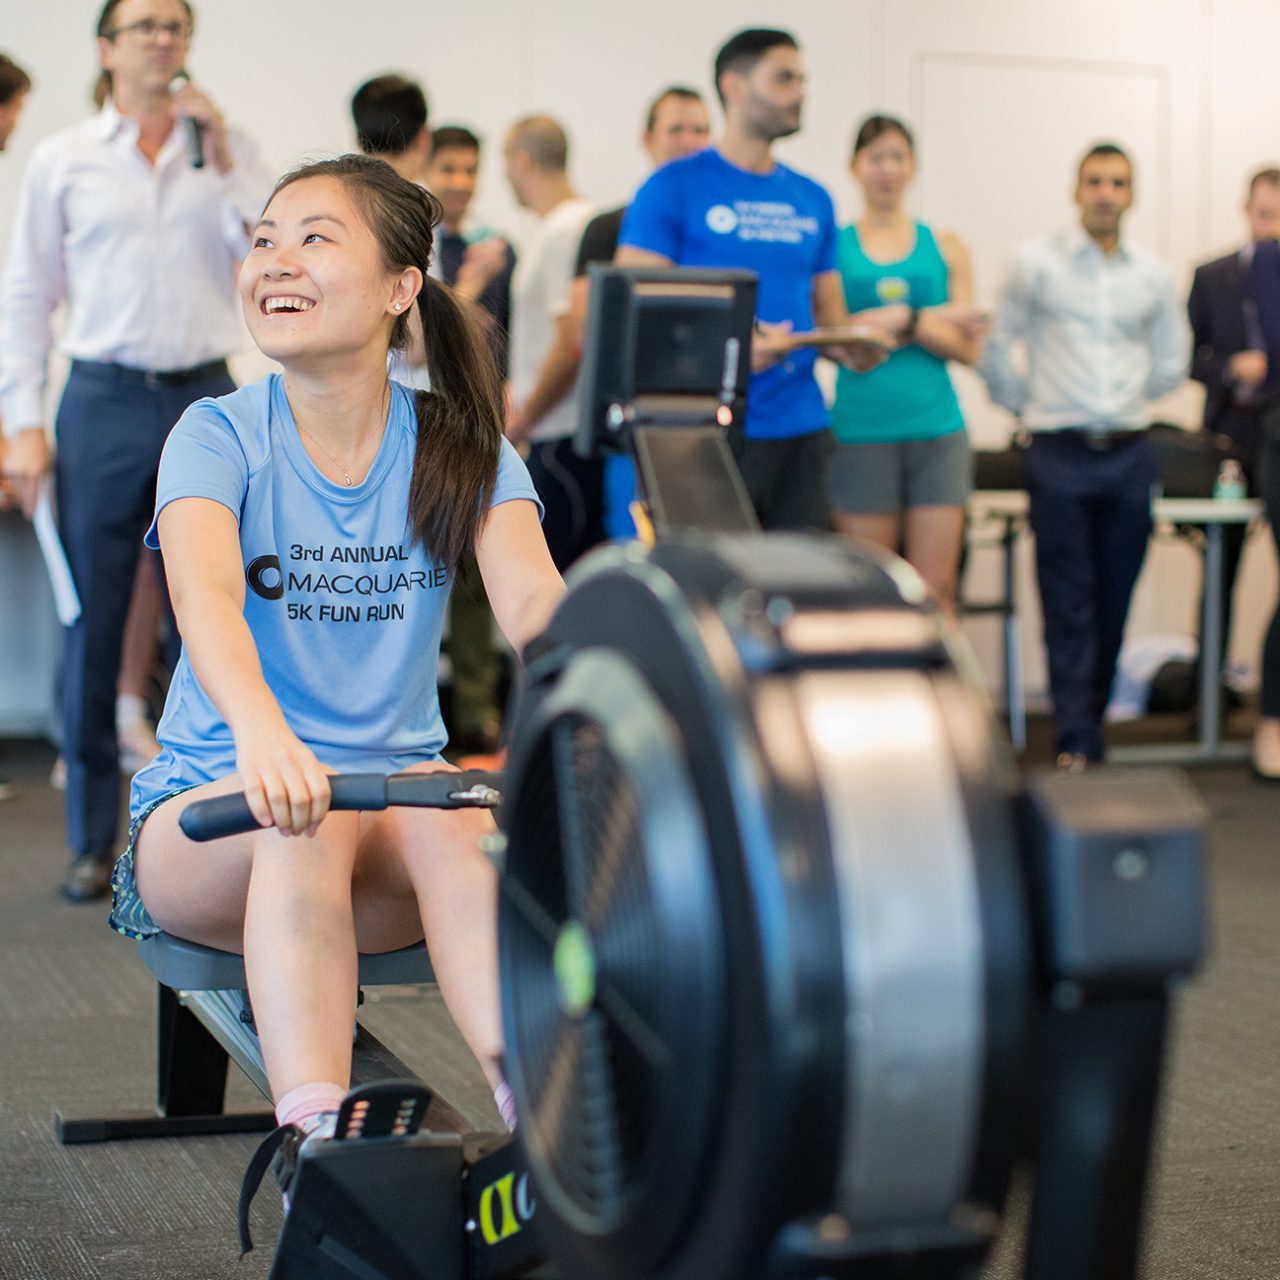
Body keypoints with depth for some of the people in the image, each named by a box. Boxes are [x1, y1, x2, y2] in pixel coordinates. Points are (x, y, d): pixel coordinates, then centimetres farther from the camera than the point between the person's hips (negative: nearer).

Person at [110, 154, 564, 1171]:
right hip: (210, 811, -1)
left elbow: (532, 597, -17)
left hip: (397, 790, 1)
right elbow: (206, 594, -26)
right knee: (306, 824, -36)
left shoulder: (459, 447, 2)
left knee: (454, 818, -33)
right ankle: (318, 1145, -43)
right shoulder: (220, 435, -4)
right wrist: (262, 731, -49)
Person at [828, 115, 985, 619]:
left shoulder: (946, 248, 11)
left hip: (937, 431, 2)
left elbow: (968, 347, 5)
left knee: (936, 587, -1)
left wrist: (906, 319, -13)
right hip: (862, 433, -2)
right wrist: (938, 321, -11)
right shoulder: (830, 245, 6)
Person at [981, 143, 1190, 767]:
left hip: (1129, 455, 3)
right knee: (1068, 601, -5)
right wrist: (1031, 407, 9)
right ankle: (1075, 744, -4)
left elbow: (1170, 364, 20)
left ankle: (1091, 715, 20)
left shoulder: (1153, 275, 8)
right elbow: (998, 351, 5)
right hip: (1060, 454, -3)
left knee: (1114, 598, 7)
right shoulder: (1035, 262, 0)